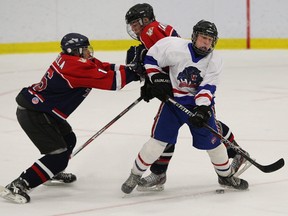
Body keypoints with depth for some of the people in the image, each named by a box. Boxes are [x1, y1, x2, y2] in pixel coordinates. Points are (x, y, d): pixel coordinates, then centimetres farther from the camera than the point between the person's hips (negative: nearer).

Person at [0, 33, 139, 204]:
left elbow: (105, 69, 9)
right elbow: (110, 81, -21)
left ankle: (52, 173, 46)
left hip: (38, 108, 11)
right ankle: (16, 187, -14)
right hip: (33, 114, -11)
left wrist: (131, 67, -3)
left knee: (68, 139, 25)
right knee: (59, 156, -12)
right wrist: (133, 73, -11)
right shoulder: (77, 66, -21)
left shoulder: (70, 60, 9)